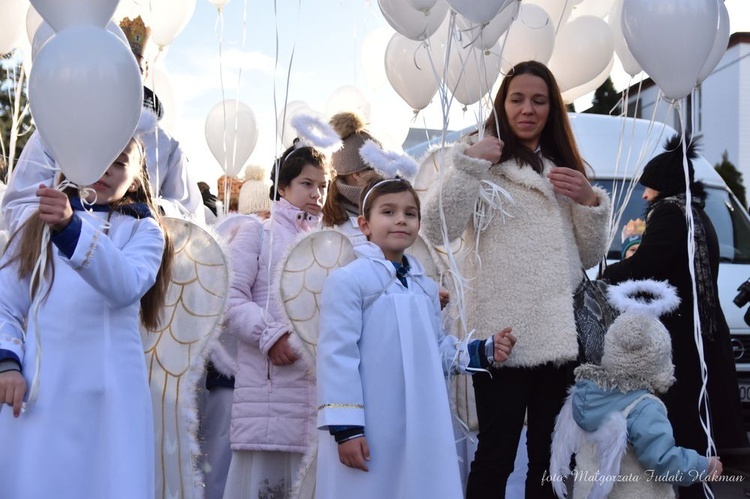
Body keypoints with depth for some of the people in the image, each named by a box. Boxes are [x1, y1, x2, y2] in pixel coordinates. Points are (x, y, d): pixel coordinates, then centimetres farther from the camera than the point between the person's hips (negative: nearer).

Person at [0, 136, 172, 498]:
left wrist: (71, 227, -29)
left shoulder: (143, 230, 7)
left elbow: (125, 285, -15)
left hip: (108, 396, -1)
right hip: (34, 393, 2)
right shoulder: (37, 226, 15)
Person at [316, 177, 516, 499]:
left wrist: (484, 352, 6)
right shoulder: (348, 280, -9)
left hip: (423, 428, 7)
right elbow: (337, 356, -14)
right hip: (368, 430, -7)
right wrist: (344, 426, -18)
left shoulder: (426, 287, 14)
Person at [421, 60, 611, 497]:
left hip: (561, 333, 5)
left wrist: (589, 202, 0)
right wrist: (469, 165, -18)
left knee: (550, 454, 10)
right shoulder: (484, 159, 4)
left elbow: (591, 258, 16)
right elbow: (437, 230, -11)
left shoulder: (566, 167, 19)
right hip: (503, 333, -5)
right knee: (497, 453, -6)